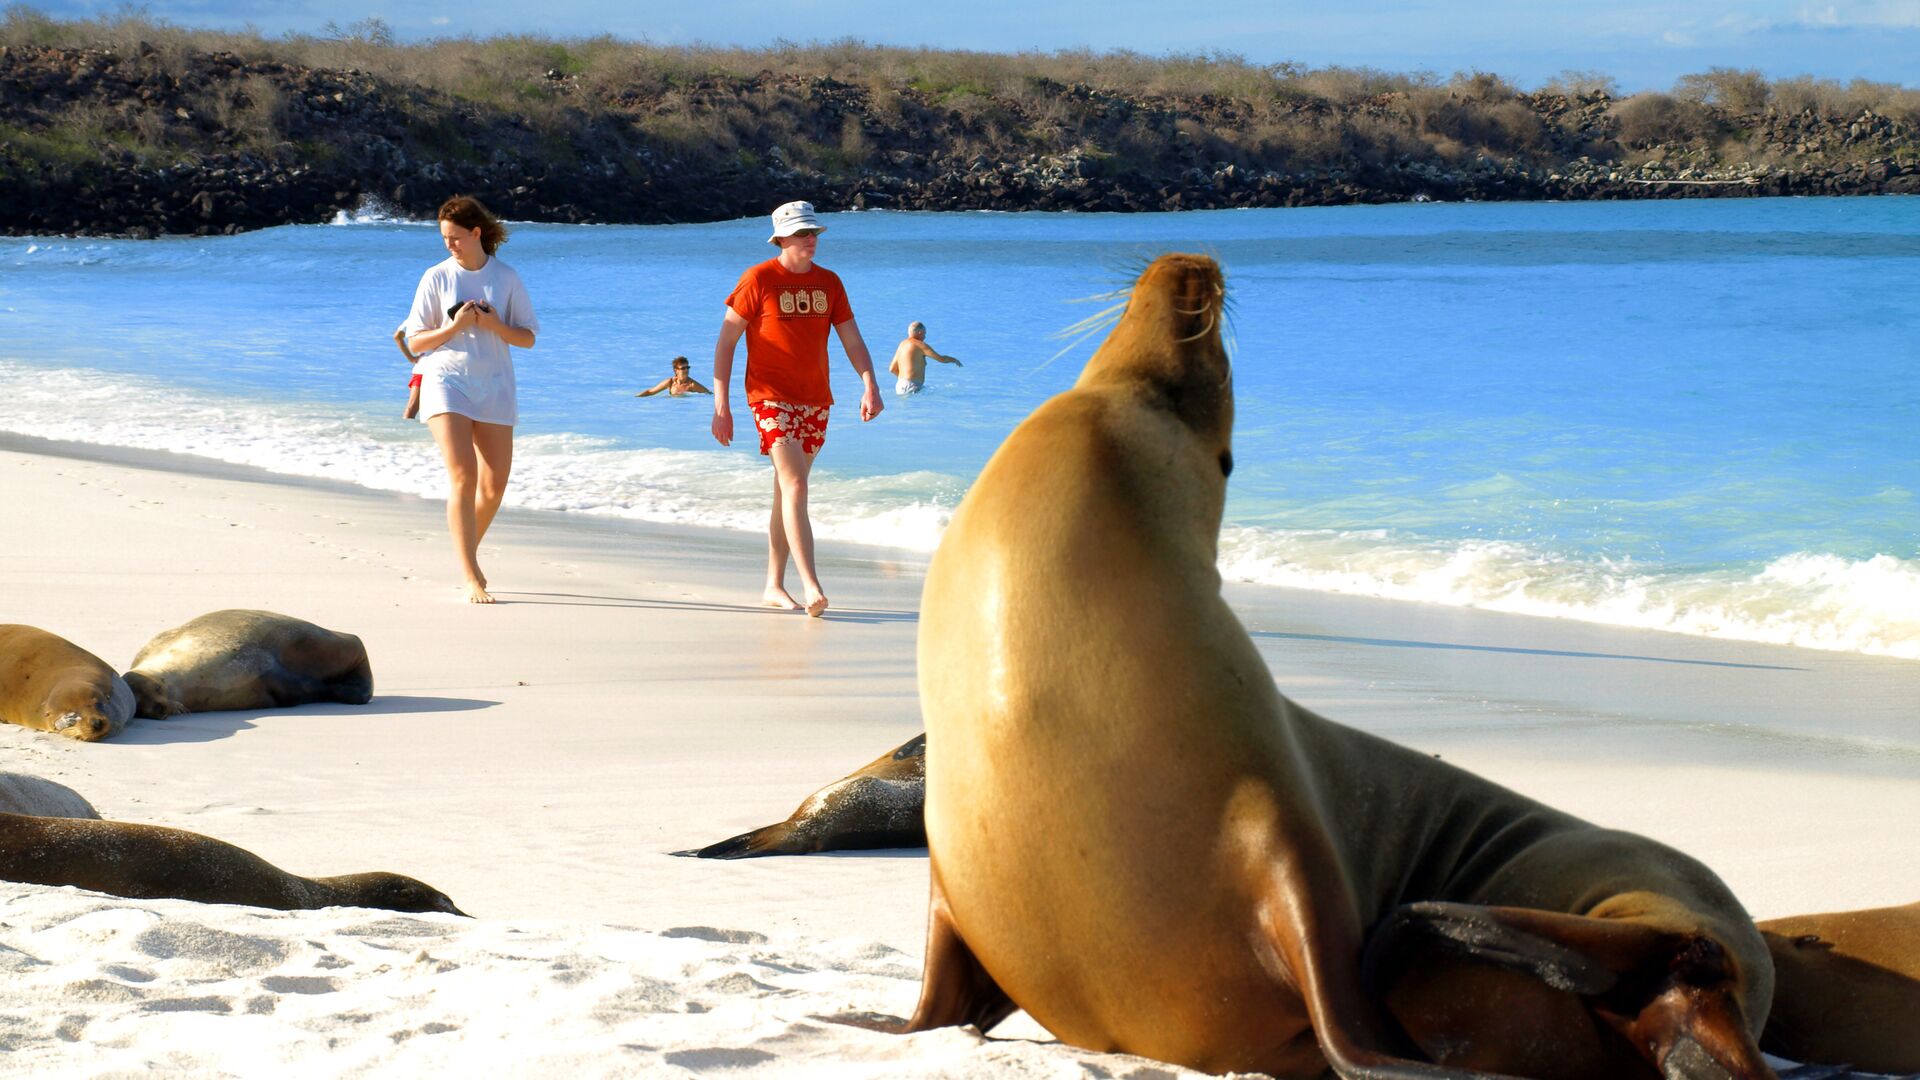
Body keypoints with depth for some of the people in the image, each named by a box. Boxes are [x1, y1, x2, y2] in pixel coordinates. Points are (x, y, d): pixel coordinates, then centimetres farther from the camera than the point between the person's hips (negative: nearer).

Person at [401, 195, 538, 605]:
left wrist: (495, 326, -13)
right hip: (445, 382, -2)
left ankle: (468, 558, 30)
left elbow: (528, 337, 6)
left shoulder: (506, 278, 5)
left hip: (494, 386, 3)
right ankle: (472, 579, -17)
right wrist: (454, 326, -14)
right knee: (463, 478, -17)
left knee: (494, 487, 4)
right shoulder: (436, 277, 2)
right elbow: (415, 342, 2)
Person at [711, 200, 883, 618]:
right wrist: (721, 404, -10)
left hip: (815, 402, 6)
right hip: (772, 398, -5)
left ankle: (774, 586, 20)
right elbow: (725, 341, -5)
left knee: (787, 491, 12)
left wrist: (870, 385, -8)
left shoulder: (829, 282, 9)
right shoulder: (759, 280, -7)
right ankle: (811, 586, -23)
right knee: (795, 487, -16)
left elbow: (851, 338, 9)